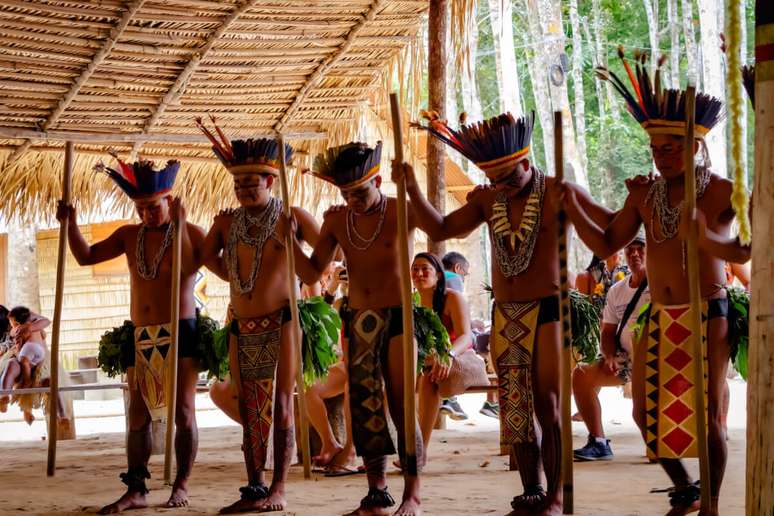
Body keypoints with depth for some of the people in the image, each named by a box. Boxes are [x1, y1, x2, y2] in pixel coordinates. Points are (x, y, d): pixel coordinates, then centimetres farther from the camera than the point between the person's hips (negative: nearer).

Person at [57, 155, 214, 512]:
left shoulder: (190, 234, -4)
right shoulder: (129, 236, 11)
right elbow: (86, 256, 13)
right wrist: (71, 223, -2)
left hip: (181, 334, -5)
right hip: (141, 337, 5)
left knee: (183, 411, -3)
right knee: (137, 415, 4)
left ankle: (181, 486, 7)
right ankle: (136, 490, 8)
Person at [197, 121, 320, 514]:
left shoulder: (291, 217, -4)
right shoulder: (226, 222, 9)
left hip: (280, 323, -5)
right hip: (242, 329, 5)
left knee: (280, 405, -6)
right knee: (249, 410, 8)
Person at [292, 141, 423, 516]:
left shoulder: (400, 213, -8)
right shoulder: (337, 221, 4)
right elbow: (311, 274, 4)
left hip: (397, 317, -5)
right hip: (357, 320, 5)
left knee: (401, 406, -5)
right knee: (364, 409, 6)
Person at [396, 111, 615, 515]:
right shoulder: (488, 200, 7)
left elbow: (613, 226, -10)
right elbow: (439, 229, 9)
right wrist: (412, 188, 0)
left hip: (547, 310, -5)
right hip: (505, 315, 5)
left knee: (547, 406, -7)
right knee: (515, 408, 7)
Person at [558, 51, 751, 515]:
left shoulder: (720, 191, -9)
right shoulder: (645, 194, 7)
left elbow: (744, 253, -18)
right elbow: (606, 245, 6)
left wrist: (706, 238, -36)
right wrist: (574, 208, -7)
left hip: (707, 315, -5)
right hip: (660, 319, 6)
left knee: (707, 415, -2)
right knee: (648, 412, 9)